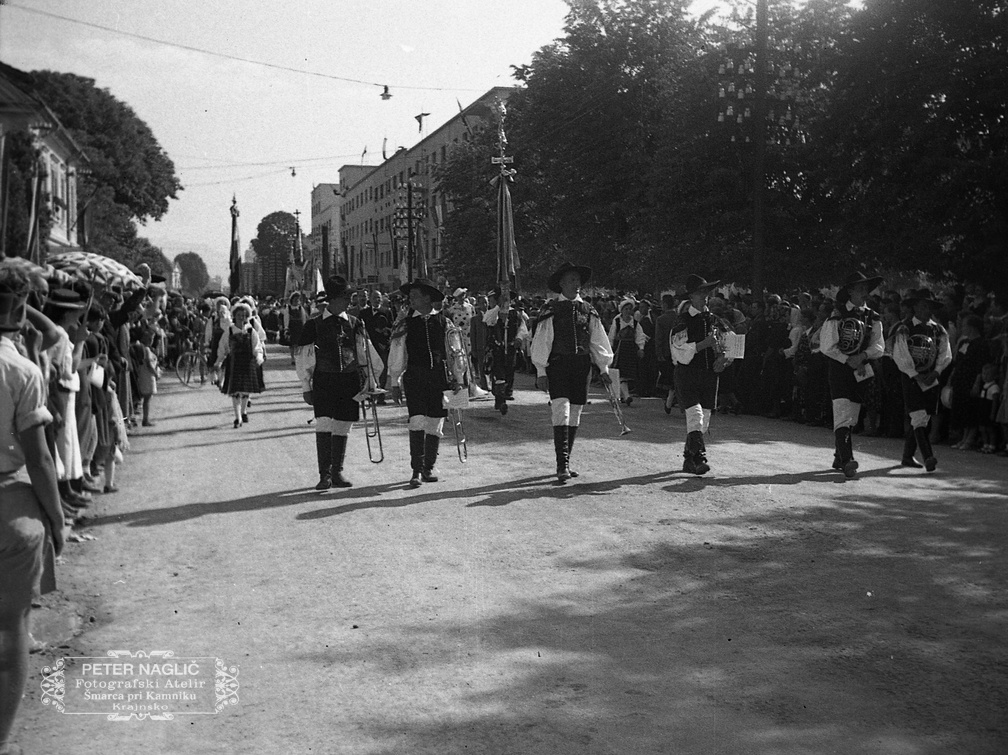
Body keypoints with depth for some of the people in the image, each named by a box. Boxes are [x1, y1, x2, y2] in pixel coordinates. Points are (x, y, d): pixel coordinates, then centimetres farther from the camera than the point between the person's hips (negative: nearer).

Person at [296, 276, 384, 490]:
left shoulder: (355, 323, 8)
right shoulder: (314, 325, 0)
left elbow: (367, 352, 15)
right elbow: (303, 358, 4)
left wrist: (372, 380, 12)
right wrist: (306, 387, 1)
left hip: (350, 381, 3)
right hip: (324, 381, -3)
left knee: (343, 427, 6)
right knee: (324, 424, -13)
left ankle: (337, 473, 17)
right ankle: (324, 475, -8)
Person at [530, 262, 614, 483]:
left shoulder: (588, 310, 11)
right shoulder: (550, 310, -1)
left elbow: (598, 340, 15)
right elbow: (541, 341, -2)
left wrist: (603, 368, 11)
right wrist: (541, 371, -7)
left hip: (582, 365, 5)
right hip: (557, 365, -4)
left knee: (575, 415, 8)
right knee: (561, 411, -14)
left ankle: (566, 462, 18)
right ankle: (562, 465, -15)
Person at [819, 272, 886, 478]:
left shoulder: (873, 318, 9)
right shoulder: (837, 316, -4)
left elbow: (879, 347, 2)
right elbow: (826, 347, -7)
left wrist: (862, 356, -15)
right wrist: (848, 360, -13)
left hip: (861, 373, 5)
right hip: (839, 370, -5)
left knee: (851, 420, 11)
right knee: (843, 417, -15)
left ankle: (839, 459, 23)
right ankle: (847, 461, -23)